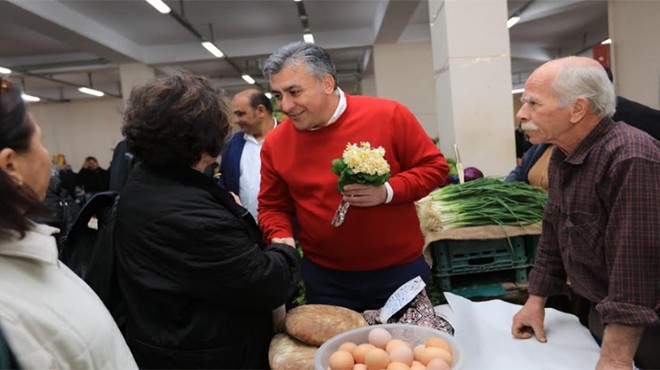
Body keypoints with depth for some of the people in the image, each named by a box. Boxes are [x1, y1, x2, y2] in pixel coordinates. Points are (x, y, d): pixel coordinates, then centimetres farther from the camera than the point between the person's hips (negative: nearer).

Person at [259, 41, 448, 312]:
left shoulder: (390, 116, -12)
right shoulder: (274, 143, -4)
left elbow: (434, 167, -5)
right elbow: (272, 207, 6)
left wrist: (387, 191, -21)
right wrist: (281, 238, -14)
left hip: (400, 269, -1)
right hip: (324, 278, 2)